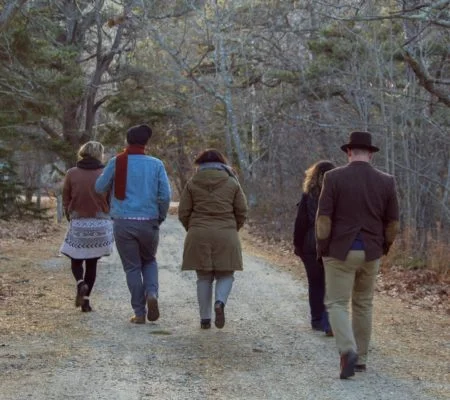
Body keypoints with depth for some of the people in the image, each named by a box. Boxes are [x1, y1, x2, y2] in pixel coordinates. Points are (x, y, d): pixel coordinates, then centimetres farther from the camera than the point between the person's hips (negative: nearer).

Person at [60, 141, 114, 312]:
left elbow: (66, 202, 4)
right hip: (100, 224, 0)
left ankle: (81, 283, -13)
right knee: (92, 263, 12)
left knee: (76, 260, 15)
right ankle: (86, 299, 10)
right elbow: (112, 201, 1)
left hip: (77, 224, 0)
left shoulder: (71, 174, -3)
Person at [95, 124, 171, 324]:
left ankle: (139, 313, 6)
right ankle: (152, 294, -3)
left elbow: (100, 187, 5)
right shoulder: (156, 164, -1)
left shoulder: (117, 162, -3)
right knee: (149, 261, 22)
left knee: (132, 267, 8)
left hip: (123, 223, -1)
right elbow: (165, 195, -5)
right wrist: (161, 217, 11)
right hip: (149, 223, 1)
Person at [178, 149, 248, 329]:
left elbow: (183, 213, 3)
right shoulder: (232, 183, 5)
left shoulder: (192, 183, 4)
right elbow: (242, 212, 4)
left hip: (198, 235, 1)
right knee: (225, 274, 10)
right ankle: (220, 302, -18)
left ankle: (205, 319, 8)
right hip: (226, 236, -1)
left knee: (204, 277, 9)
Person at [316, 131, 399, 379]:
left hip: (340, 251, -3)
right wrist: (384, 247, 19)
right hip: (371, 253, 3)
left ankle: (348, 351, -19)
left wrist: (322, 249, 1)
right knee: (363, 305, 16)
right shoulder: (386, 181, 1)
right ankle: (360, 358, 22)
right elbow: (393, 223, 6)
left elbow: (323, 218, -10)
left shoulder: (334, 177, -8)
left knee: (337, 303, 2)